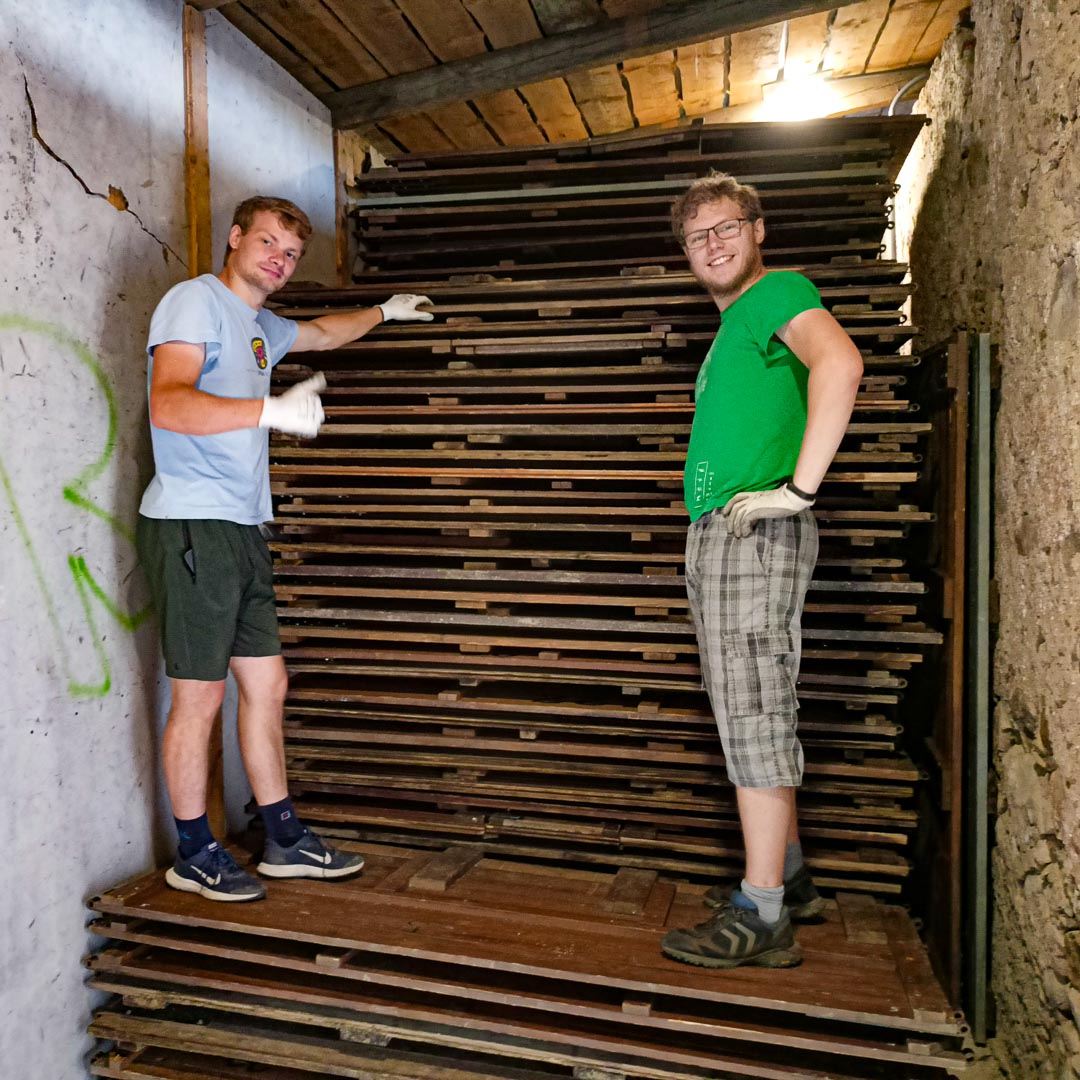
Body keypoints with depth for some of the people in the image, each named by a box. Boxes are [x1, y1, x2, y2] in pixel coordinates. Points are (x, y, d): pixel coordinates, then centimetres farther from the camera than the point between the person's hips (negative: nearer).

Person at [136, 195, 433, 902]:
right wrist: (271, 409, -32)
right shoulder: (196, 300, -5)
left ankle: (286, 840, 21)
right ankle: (195, 855, 15)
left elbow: (322, 333, 44)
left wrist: (386, 310, 51)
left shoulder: (258, 324, 21)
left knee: (267, 683, 10)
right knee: (201, 696, -2)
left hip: (241, 528, 9)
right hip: (192, 525, -9)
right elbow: (169, 404, -21)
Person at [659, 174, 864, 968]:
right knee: (761, 715, 13)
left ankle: (761, 918, -1)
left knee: (754, 717, -8)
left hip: (753, 534, -10)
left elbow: (840, 362, -26)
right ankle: (789, 878, 25)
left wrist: (799, 489, -26)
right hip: (721, 536, 10)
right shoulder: (735, 326, 24)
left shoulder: (778, 293, -5)